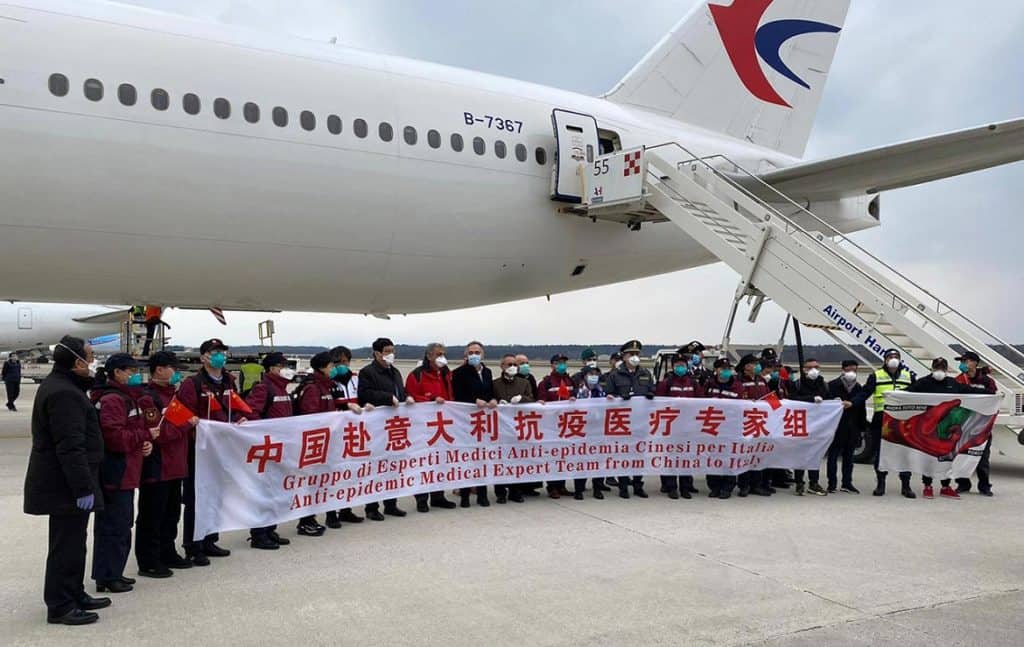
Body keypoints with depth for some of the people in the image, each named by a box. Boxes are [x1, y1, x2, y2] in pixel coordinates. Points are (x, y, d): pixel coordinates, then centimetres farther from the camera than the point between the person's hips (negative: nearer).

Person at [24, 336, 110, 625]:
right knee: (67, 545, -2)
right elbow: (70, 447, -26)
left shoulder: (59, 385, 13)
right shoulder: (65, 394, -22)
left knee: (71, 542, 19)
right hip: (66, 485, -11)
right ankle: (60, 607, 7)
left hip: (61, 482, 11)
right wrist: (83, 488, -24)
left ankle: (75, 595, 29)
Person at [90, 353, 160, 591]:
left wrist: (145, 442, 1)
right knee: (116, 526, -4)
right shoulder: (112, 400, -15)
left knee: (119, 524, 16)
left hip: (125, 472, 10)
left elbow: (135, 429, 22)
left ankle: (111, 574, 25)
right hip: (116, 473, -10)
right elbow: (115, 437, -24)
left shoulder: (128, 397, 17)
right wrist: (145, 436, -14)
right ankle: (109, 577, 4)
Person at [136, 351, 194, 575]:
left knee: (171, 514, 17)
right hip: (156, 469, -10)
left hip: (174, 466, 10)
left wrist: (190, 420, 6)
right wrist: (187, 424, -14)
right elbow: (160, 433, -22)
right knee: (151, 517, 0)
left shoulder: (171, 394, 16)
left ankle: (167, 554, 28)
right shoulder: (149, 397, -15)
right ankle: (148, 562, 8)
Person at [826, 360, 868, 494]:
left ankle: (847, 483, 19)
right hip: (837, 426, -5)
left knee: (849, 455, 11)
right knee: (833, 455, 0)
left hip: (853, 428, 5)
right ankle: (831, 484, 5)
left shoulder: (859, 388, 11)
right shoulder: (833, 385, -4)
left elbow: (862, 408, 12)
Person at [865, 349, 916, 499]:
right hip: (881, 419, -2)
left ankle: (905, 485, 10)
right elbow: (865, 392, -4)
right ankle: (880, 484, 14)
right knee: (880, 452, 3)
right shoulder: (876, 376, 6)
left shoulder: (908, 376, 15)